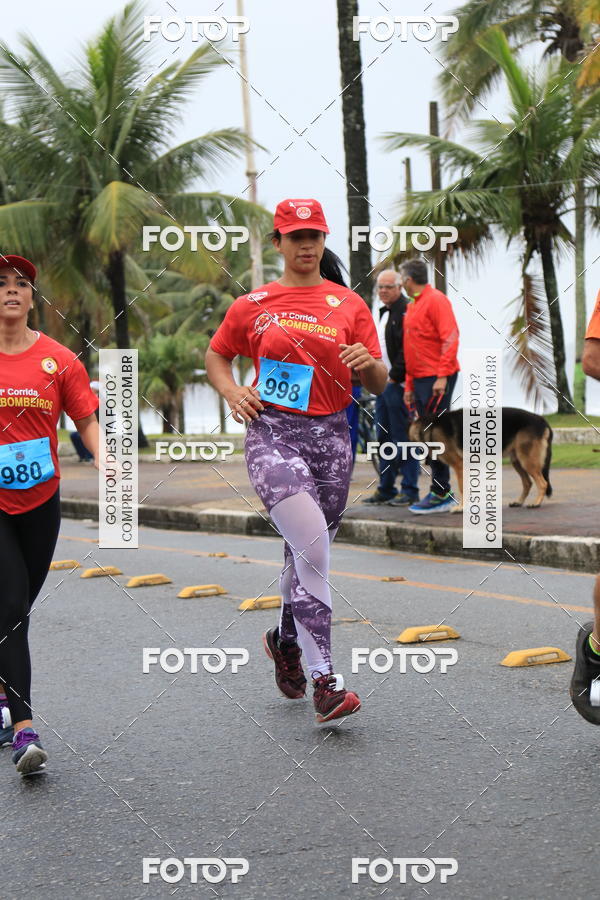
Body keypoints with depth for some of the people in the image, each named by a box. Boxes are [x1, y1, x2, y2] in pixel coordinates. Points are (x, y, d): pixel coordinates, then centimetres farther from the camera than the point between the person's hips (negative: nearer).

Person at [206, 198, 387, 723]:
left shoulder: (349, 305, 7)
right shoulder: (253, 305, 6)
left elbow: (379, 386, 9)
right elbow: (216, 357, 19)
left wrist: (368, 363, -14)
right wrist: (232, 391, -2)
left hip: (330, 435, 3)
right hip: (272, 432, -3)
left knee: (309, 551, 12)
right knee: (312, 546, -19)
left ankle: (286, 638, 42)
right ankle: (324, 679, -17)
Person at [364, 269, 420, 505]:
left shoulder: (406, 311, -11)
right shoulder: (379, 313, 19)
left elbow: (407, 349, -18)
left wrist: (395, 376, -15)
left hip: (398, 385, -10)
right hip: (382, 384, 10)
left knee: (402, 437, -8)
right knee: (384, 438, 13)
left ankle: (410, 490, -4)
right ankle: (386, 489, 19)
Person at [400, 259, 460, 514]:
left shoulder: (436, 300, -7)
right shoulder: (412, 307, 20)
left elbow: (450, 338, -16)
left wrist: (442, 376, -22)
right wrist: (409, 385, 20)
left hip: (437, 378, -9)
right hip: (420, 379, 9)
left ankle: (440, 493, -8)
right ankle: (441, 493, 12)